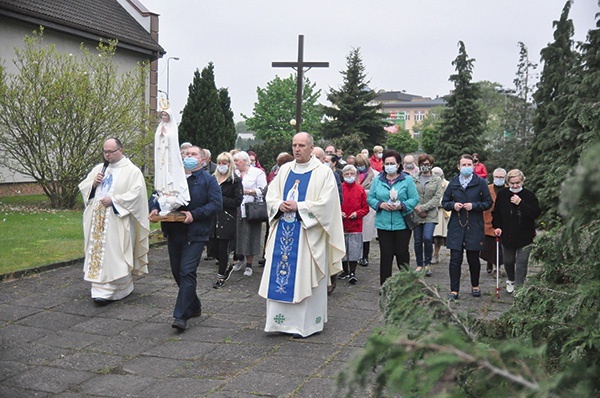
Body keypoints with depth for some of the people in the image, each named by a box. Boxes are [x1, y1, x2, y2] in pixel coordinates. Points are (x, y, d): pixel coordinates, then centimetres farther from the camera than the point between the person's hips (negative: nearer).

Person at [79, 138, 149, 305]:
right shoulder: (99, 169, 16)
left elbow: (135, 194, -13)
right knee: (97, 251, 5)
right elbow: (83, 187, 19)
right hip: (97, 220, 6)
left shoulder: (132, 171, -3)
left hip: (117, 221, -6)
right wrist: (93, 184, -2)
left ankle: (107, 291, -6)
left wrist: (113, 200, -17)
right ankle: (100, 289, 13)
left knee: (113, 253, -8)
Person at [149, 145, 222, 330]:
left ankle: (181, 316, -11)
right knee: (177, 272, 13)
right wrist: (155, 208, -3)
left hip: (195, 234, -6)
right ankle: (194, 307, 29)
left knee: (187, 272, -12)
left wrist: (194, 214, -20)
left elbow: (216, 204, -10)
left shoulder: (208, 180, 0)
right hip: (174, 233, 6)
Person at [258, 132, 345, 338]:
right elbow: (271, 196, 13)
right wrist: (280, 205, -9)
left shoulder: (323, 172, -4)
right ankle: (281, 320, 15)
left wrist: (298, 207, -16)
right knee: (279, 276, 5)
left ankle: (307, 323, 11)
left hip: (308, 234, -5)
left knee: (306, 278, 0)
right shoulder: (285, 170, 12)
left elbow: (326, 204, -12)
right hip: (283, 232, 5)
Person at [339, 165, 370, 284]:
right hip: (341, 224, 1)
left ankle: (352, 273, 4)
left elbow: (365, 208, 5)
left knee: (354, 250, -3)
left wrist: (357, 213, -11)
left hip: (355, 225, -1)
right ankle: (345, 271, 22)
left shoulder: (360, 189, 1)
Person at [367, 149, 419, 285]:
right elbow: (370, 198, 9)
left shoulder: (407, 180, 1)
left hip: (402, 224, -2)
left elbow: (415, 199, -3)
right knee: (385, 254, 1)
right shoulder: (377, 180, 9)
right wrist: (380, 204, -10)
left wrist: (401, 206, -18)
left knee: (402, 253, 4)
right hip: (383, 224, 2)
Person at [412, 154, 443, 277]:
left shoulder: (437, 180, 5)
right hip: (416, 215, 2)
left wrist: (423, 208, -12)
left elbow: (437, 198, -4)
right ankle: (419, 264, 19)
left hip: (430, 215, -2)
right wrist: (417, 209, -12)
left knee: (427, 238, -16)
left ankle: (427, 263, 2)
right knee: (418, 241, 6)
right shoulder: (414, 179, 8)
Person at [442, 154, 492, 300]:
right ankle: (454, 290, 4)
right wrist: (453, 205, -9)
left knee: (473, 259, 9)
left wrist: (474, 206, -13)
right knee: (455, 259, -2)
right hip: (456, 226, 1)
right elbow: (444, 202, 12)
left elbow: (488, 203, 2)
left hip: (474, 227, -1)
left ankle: (475, 286, 30)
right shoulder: (453, 183, 7)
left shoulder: (480, 182, 1)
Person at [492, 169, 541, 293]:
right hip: (507, 235, 3)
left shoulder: (529, 195, -8)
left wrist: (521, 203, -24)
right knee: (508, 261, 16)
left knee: (521, 263, -1)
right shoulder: (502, 194, -1)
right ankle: (511, 280, 43)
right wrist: (497, 226, -4)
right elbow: (496, 213, 9)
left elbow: (536, 213, -18)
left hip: (525, 236, -3)